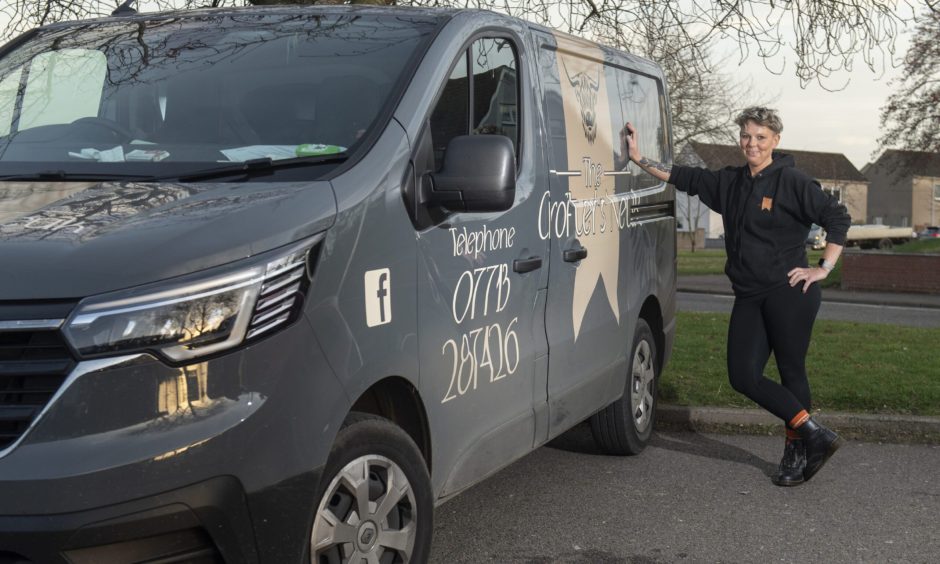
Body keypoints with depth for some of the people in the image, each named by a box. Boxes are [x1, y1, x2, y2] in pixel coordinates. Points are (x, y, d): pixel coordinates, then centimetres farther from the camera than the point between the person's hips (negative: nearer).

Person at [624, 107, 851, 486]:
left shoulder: (792, 182, -5)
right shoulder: (729, 183, 12)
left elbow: (837, 218, -5)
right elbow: (683, 178, 17)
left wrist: (824, 268, -8)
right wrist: (638, 158, 13)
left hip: (789, 294, -6)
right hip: (749, 298, 6)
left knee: (791, 372, 1)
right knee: (743, 376, -2)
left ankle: (796, 453, 14)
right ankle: (816, 436, 8)